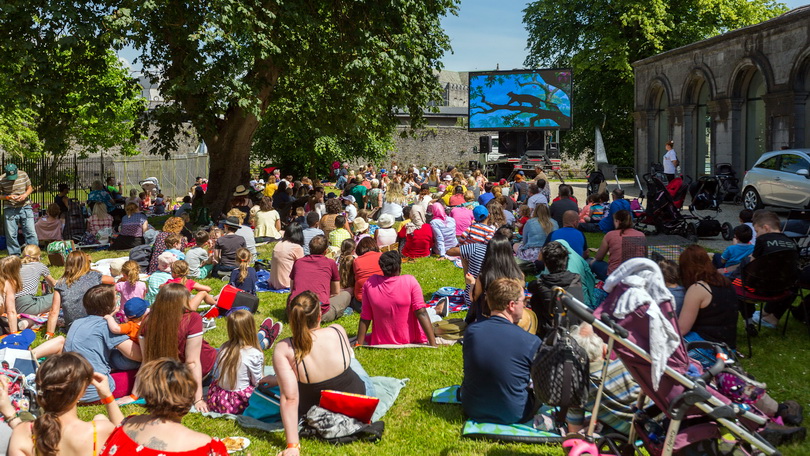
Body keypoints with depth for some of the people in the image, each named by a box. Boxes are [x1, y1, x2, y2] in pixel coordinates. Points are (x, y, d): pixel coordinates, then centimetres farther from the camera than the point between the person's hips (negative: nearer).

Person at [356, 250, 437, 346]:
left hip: (381, 343, 2)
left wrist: (359, 345, 4)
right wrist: (433, 345, -18)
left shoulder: (369, 284, -10)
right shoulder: (410, 281, -16)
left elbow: (365, 319, -5)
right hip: (410, 341, -2)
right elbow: (421, 314, -19)